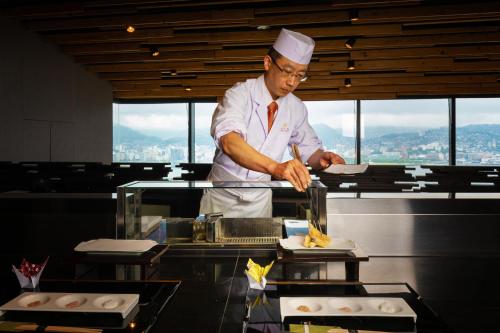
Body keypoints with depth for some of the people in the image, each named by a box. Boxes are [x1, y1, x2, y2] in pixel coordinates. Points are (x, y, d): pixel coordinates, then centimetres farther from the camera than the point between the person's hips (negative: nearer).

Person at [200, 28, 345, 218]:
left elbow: (310, 149, 7)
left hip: (260, 201, 4)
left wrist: (322, 158, -17)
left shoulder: (296, 108, -2)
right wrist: (275, 167, -50)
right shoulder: (240, 94, -17)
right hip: (223, 197, -3)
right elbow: (229, 142, -35)